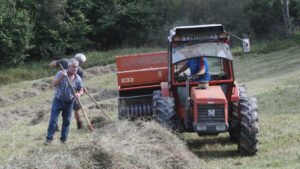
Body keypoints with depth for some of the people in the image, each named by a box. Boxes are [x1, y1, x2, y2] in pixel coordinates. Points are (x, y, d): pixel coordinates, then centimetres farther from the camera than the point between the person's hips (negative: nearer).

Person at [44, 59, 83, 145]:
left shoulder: (78, 78, -4)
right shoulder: (61, 73, -12)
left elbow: (81, 89, 4)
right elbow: (54, 84, -19)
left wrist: (79, 94, -20)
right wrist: (62, 77, -33)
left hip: (69, 102, 3)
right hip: (58, 101, -3)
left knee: (67, 121, 9)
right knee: (53, 120, -3)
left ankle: (63, 139, 23)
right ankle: (49, 138, 7)